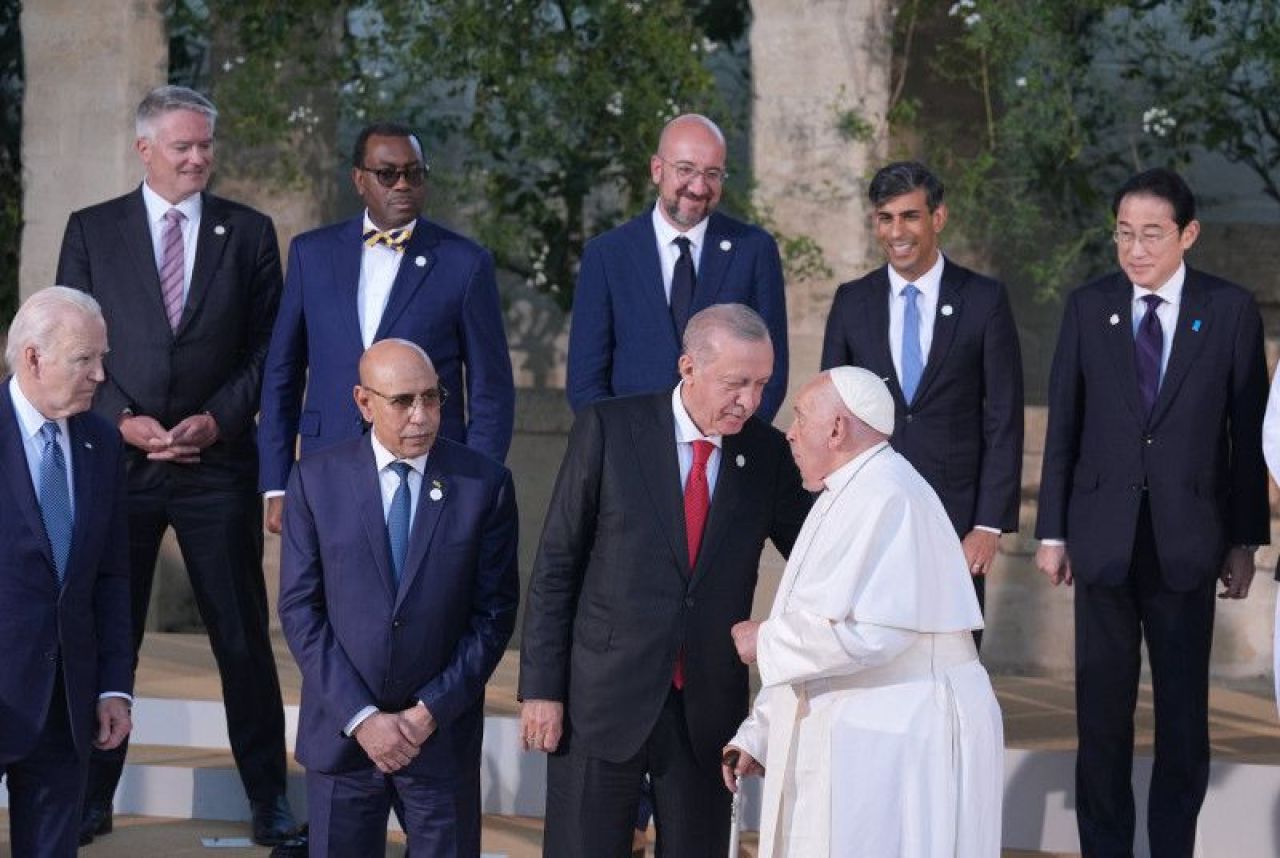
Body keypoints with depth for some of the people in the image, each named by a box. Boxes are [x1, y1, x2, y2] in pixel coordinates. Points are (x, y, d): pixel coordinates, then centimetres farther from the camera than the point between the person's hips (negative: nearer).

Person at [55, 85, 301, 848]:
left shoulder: (249, 232, 6)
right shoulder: (92, 231, 6)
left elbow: (268, 348, 5)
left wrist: (217, 419, -8)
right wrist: (121, 420, -9)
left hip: (217, 462, 0)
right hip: (118, 461, 0)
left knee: (244, 636, 2)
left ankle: (269, 801, 10)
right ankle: (91, 798, 14)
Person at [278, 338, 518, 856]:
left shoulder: (485, 484, -3)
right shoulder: (316, 481, -2)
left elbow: (494, 613, -2)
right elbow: (299, 608, -4)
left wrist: (433, 711, -9)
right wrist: (359, 716, -10)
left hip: (442, 731, 0)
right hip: (341, 730, 1)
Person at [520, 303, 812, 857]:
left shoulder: (766, 453, 2)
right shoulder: (608, 429, -6)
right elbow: (555, 564, -3)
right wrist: (541, 687, -6)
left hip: (709, 706, 3)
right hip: (604, 697, -3)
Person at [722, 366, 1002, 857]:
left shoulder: (885, 498, -17)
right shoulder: (850, 497, 16)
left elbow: (866, 632, -26)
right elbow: (819, 628, 20)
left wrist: (767, 641, -11)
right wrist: (758, 737, 15)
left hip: (901, 740, -10)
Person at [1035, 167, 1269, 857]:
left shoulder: (1230, 310, -1)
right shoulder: (1088, 307, 3)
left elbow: (1247, 433, 1)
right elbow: (1063, 428, 5)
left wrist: (1245, 540, 0)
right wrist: (1052, 532, 4)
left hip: (1187, 539, -1)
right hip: (1103, 536, 1)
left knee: (1184, 710, 6)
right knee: (1101, 708, 5)